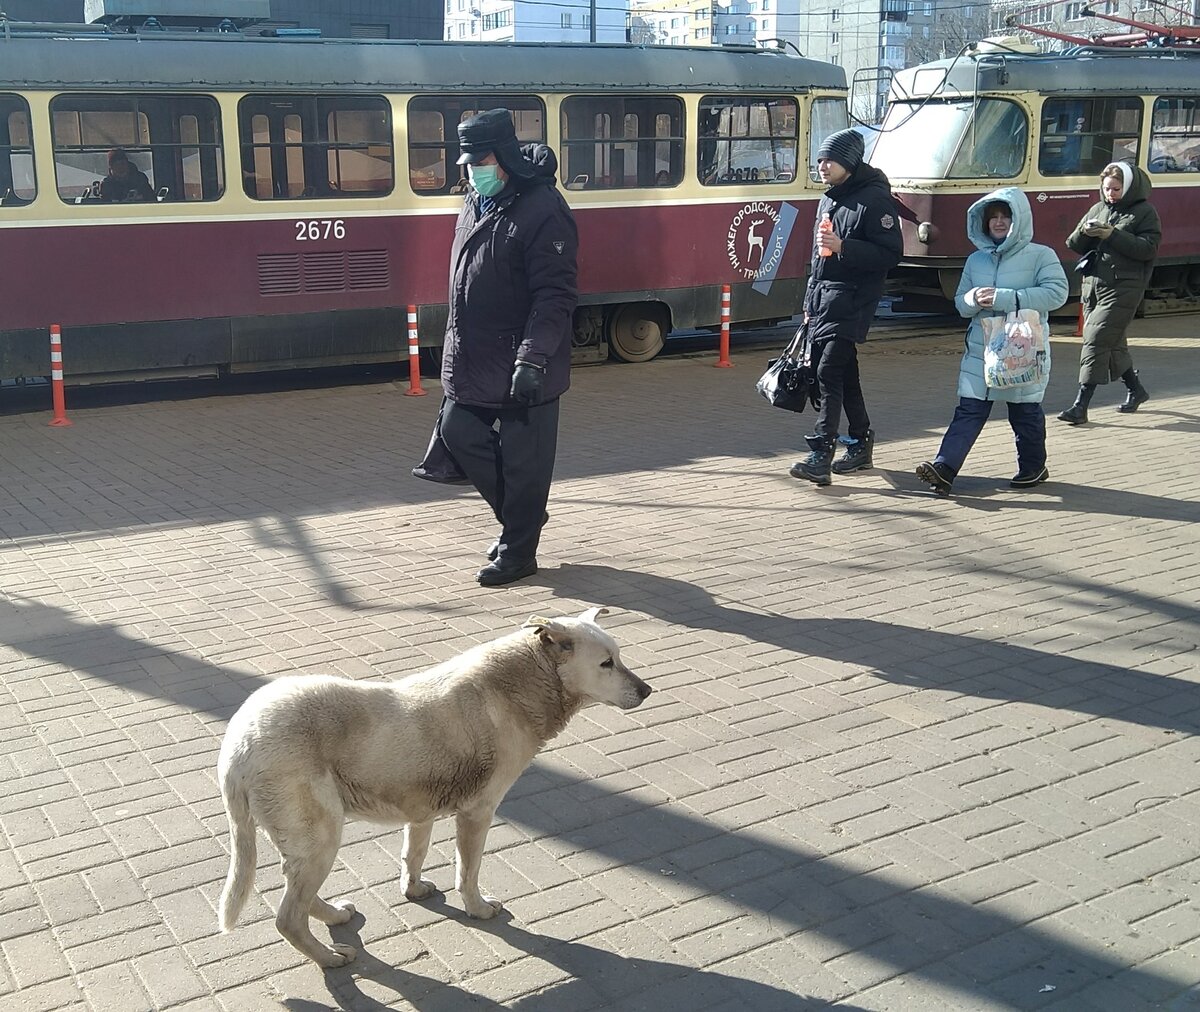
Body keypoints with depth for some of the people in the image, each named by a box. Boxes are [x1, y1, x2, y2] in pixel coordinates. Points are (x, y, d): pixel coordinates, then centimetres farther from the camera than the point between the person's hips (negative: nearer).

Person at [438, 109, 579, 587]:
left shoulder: (542, 210, -17)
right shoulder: (475, 204, 11)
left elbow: (555, 295, -21)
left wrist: (532, 358, -26)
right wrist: (457, 349, 21)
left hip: (523, 371, -9)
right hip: (473, 361, 9)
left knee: (522, 461, 1)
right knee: (459, 432, 14)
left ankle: (517, 552, 17)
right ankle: (518, 514, 32)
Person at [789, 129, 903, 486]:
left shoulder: (874, 198, -9)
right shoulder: (829, 199, 18)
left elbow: (891, 254, -14)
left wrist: (843, 247, -22)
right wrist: (810, 302, 23)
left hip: (851, 303, -9)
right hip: (823, 301, 9)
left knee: (829, 372, -16)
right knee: (844, 375, 13)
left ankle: (820, 456, -19)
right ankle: (860, 445, 25)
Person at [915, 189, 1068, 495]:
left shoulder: (1041, 256, -3)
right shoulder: (976, 260, 12)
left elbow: (1056, 293, -16)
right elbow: (960, 302, 12)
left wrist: (1004, 298, -21)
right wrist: (974, 299, -14)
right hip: (980, 351, 3)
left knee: (1025, 412, 10)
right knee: (968, 410, -4)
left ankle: (1033, 467, 27)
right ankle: (944, 467, -13)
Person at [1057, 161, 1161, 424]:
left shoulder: (1144, 212, -1)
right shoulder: (1098, 210, 15)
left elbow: (1148, 249, -12)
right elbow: (1074, 245, 14)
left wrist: (1113, 235, -18)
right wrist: (1084, 232, -8)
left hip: (1123, 289, -6)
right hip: (1093, 285, 6)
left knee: (1096, 341, -14)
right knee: (1112, 343, 14)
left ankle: (1081, 406, -15)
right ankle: (1135, 390, 34)